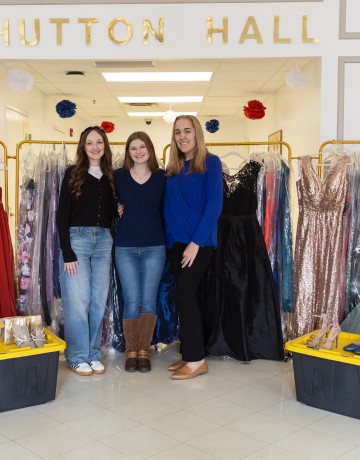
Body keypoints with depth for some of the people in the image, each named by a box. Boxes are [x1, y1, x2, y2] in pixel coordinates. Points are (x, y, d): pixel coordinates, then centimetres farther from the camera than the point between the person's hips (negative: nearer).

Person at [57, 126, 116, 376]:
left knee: (99, 300, 6)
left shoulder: (111, 176, 12)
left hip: (104, 241, 4)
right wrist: (67, 253, -11)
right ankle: (78, 356, 10)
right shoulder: (73, 174, 0)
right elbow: (62, 215, -5)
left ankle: (94, 354, 18)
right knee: (78, 300, -3)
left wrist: (119, 211, -4)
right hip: (77, 238, -4)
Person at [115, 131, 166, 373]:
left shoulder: (162, 177, 3)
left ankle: (144, 350, 16)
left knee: (149, 300, 2)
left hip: (154, 247, 0)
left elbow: (166, 210, 6)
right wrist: (116, 210, -5)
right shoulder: (118, 176, 4)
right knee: (132, 302, -1)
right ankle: (131, 350, 15)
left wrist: (168, 241, 0)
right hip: (125, 247, 0)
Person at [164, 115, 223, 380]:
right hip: (175, 242, 6)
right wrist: (170, 238, -1)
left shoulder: (211, 162, -4)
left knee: (184, 295, -11)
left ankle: (197, 359, -1)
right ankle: (190, 355, 17)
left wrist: (196, 242, -17)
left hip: (200, 241, -6)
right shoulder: (173, 168, 13)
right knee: (187, 297, 9)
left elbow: (214, 205, -12)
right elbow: (169, 207, 13)